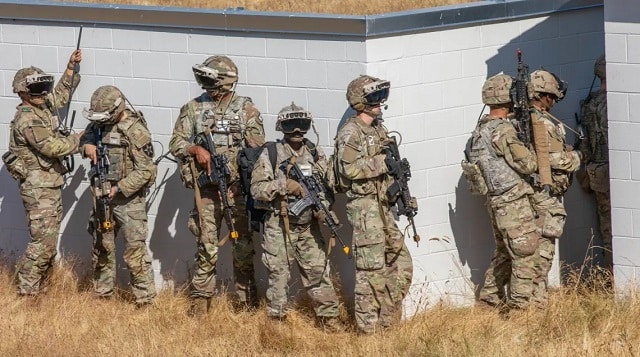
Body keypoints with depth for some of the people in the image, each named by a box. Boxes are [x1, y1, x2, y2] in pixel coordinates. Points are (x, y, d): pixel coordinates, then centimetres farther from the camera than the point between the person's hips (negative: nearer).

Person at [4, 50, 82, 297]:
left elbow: (61, 95, 32)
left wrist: (71, 68, 24)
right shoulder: (27, 119, -18)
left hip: (51, 184, 9)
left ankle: (38, 288, 16)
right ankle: (26, 293, -8)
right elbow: (53, 147, -22)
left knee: (48, 241, 11)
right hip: (38, 187, -9)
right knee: (43, 242, -13)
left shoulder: (44, 104, 10)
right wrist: (82, 139, -12)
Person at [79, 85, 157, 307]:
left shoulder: (134, 131, -18)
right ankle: (102, 295, 28)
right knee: (102, 248, 15)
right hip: (102, 197, 8)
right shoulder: (100, 123, 3)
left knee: (135, 251, -9)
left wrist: (119, 189, -21)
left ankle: (146, 300, -5)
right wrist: (87, 145, -1)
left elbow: (145, 171, -19)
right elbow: (86, 136, 23)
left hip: (128, 199, -8)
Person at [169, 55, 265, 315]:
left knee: (244, 247, 2)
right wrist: (196, 149, -14)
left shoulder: (246, 109, 2)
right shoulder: (193, 109, 7)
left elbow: (257, 148, 0)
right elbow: (176, 143, 6)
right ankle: (200, 302, 8)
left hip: (238, 187, -1)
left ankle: (247, 303, 11)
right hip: (206, 189, 1)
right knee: (207, 247, 1)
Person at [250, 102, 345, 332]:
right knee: (278, 275, 2)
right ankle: (276, 320, 12)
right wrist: (283, 185, -20)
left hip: (308, 227, 3)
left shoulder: (316, 155, 8)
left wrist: (322, 206, -7)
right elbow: (256, 189, -8)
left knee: (319, 273, 3)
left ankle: (329, 318, 11)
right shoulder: (270, 155, -4)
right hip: (279, 228, -3)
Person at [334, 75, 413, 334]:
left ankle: (388, 319, 19)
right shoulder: (350, 133, -11)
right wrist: (382, 163, -20)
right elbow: (349, 168, -23)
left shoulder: (379, 130, 17)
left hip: (382, 205, 9)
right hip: (363, 206, -9)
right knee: (371, 267, -8)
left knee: (401, 263, 10)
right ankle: (368, 326, -3)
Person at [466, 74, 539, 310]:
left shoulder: (481, 129, 10)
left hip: (495, 201, 9)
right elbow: (526, 165, -17)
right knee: (524, 253, -5)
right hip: (513, 200, -9)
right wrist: (534, 153, 3)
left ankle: (490, 297, 24)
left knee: (504, 252, 20)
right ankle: (520, 304, -5)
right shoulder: (503, 130, -18)